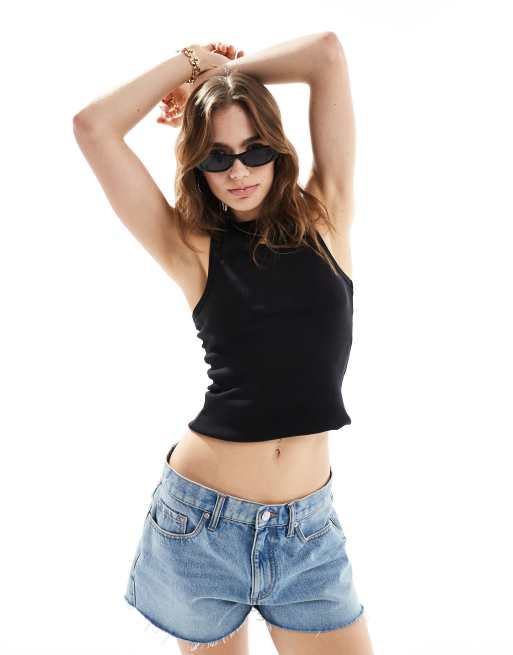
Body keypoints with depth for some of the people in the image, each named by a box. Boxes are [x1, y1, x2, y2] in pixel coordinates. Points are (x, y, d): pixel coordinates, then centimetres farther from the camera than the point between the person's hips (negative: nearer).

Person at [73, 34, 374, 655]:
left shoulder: (324, 219, 1)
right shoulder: (193, 250, -2)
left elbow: (327, 51, -3)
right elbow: (93, 126, -7)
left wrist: (225, 70, 9)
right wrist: (194, 62, 4)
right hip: (202, 518, 0)